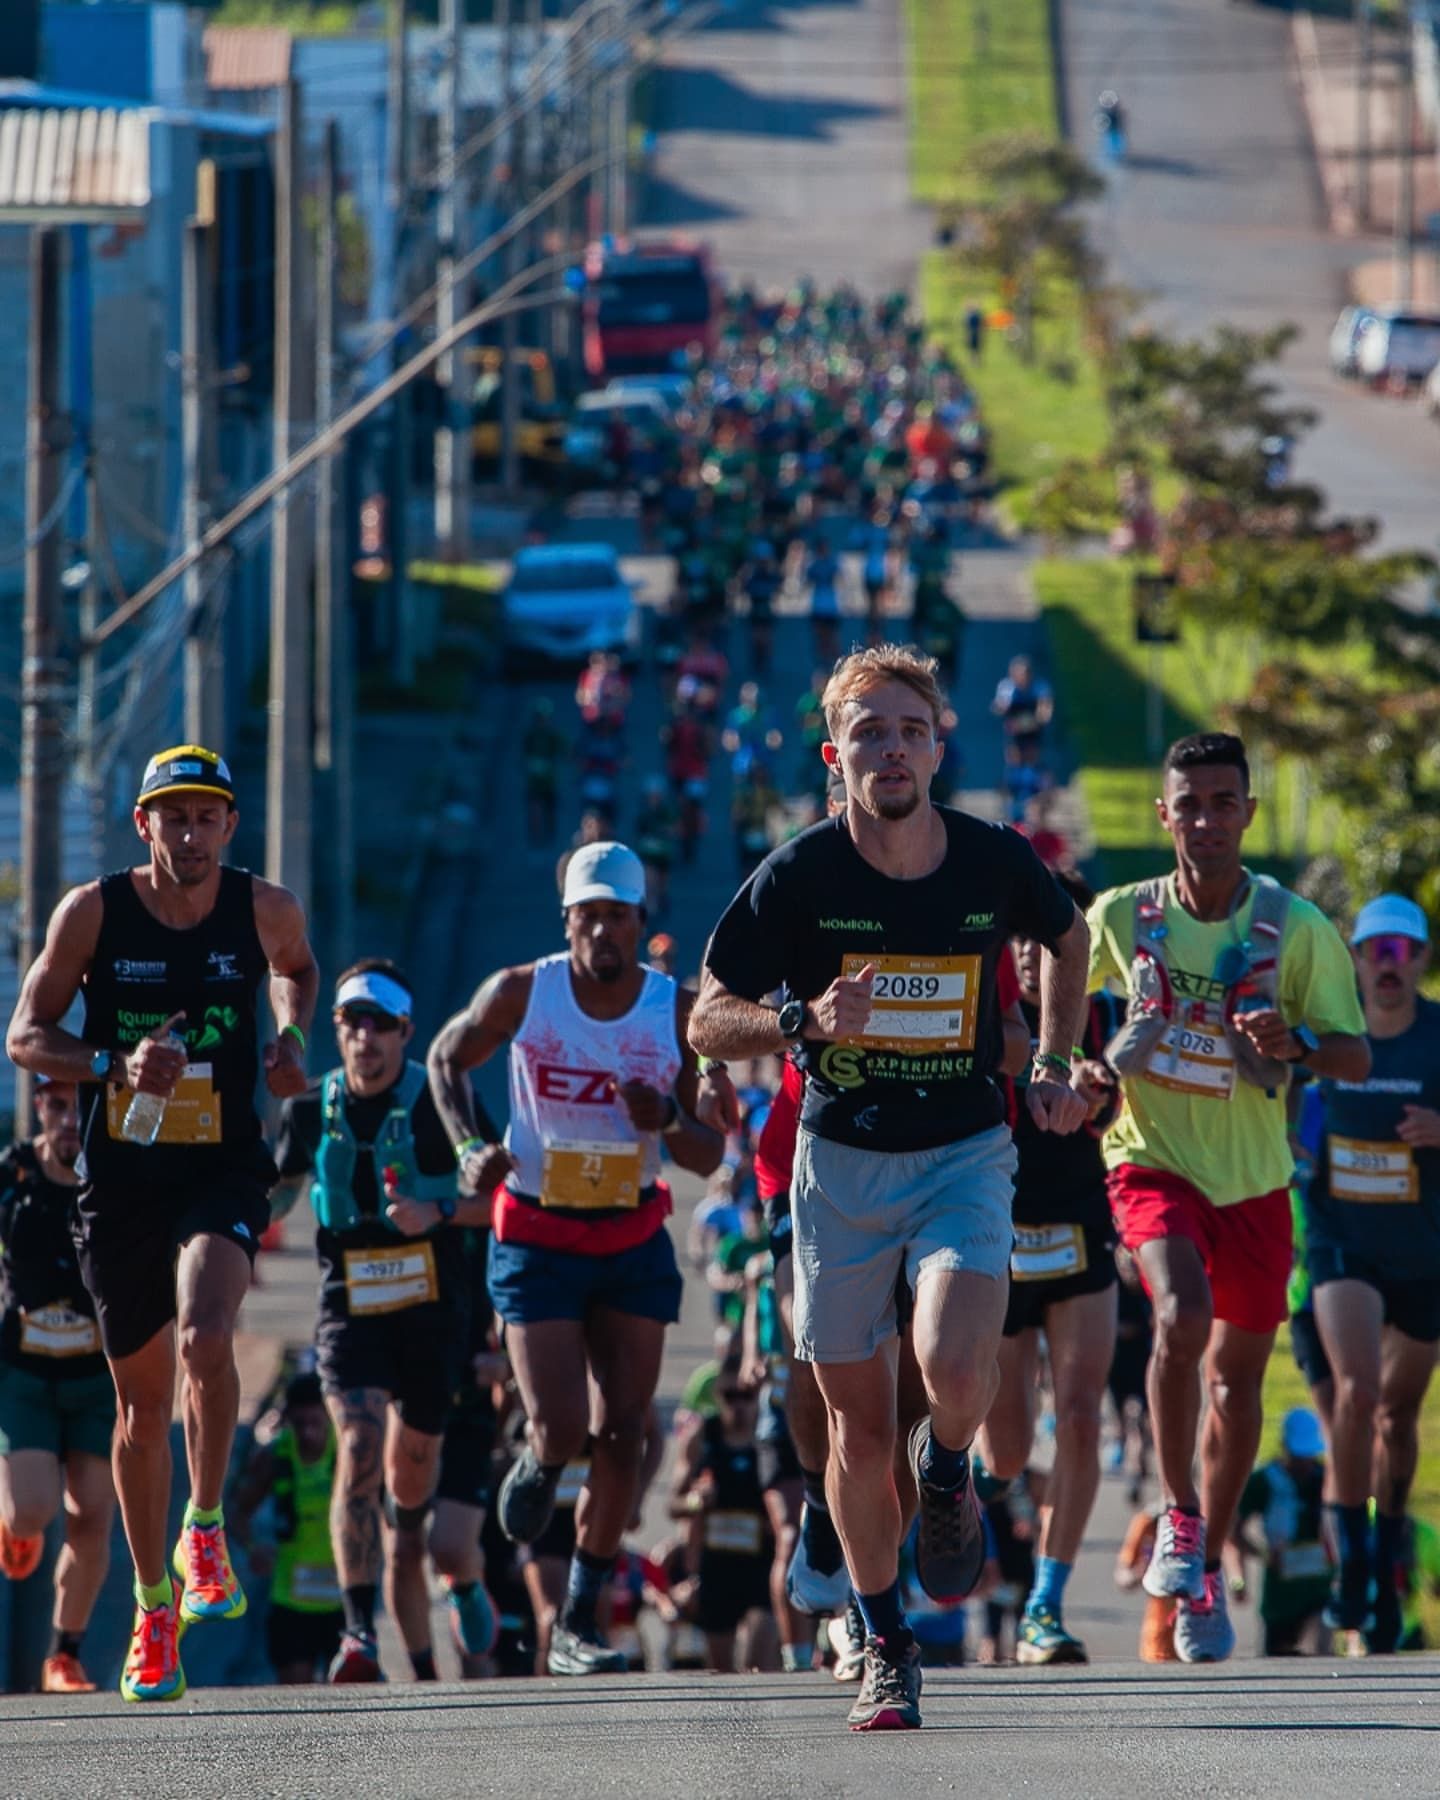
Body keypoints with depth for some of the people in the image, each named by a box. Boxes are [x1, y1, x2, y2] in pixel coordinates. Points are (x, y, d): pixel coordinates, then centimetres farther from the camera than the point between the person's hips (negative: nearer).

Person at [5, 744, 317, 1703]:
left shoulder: (264, 909, -2)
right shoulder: (93, 912, -6)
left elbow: (297, 966, 22)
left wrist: (291, 1041, 3)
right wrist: (119, 1066, -18)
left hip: (225, 1171, -1)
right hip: (120, 1180, 1)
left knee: (205, 1336, -28)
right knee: (143, 1400, 8)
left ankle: (205, 1535, -8)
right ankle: (155, 1607, 23)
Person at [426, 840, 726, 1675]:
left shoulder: (680, 1012, -8)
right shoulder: (521, 994, -12)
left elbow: (711, 1155, -4)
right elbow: (448, 1058, 8)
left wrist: (665, 1123, -27)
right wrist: (471, 1146, -9)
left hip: (635, 1242, 2)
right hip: (539, 1243, -2)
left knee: (623, 1438, -3)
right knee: (561, 1428, -12)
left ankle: (579, 1625, 9)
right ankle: (536, 1467, 28)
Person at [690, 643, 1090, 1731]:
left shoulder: (994, 863, -6)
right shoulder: (800, 876, -11)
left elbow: (1069, 938, 18)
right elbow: (708, 1024, -4)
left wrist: (1055, 1067, 10)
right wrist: (808, 1019, -23)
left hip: (965, 1154, 0)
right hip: (843, 1162, 0)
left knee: (956, 1368, -25)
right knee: (860, 1424, 5)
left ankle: (948, 1473, 11)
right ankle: (886, 1649, 23)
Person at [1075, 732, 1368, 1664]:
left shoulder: (1297, 927, -9)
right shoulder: (1122, 915, -7)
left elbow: (1356, 1057, -5)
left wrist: (1295, 1042, -27)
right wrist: (1077, 1068, -8)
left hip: (1254, 1177, 2)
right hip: (1153, 1159, -2)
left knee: (1238, 1376, 11)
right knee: (1183, 1317, -28)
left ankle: (1208, 1570, 29)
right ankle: (1180, 1514, -8)